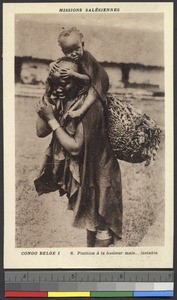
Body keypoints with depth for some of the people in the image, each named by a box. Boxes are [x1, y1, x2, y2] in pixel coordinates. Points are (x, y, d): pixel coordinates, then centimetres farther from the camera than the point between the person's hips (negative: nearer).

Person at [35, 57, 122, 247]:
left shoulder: (88, 103, -26)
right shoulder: (63, 100, -2)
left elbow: (75, 147, -27)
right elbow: (41, 131, -4)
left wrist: (51, 119, -24)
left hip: (96, 173, -8)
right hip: (77, 170, 8)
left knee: (99, 223, 6)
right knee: (91, 219, 23)